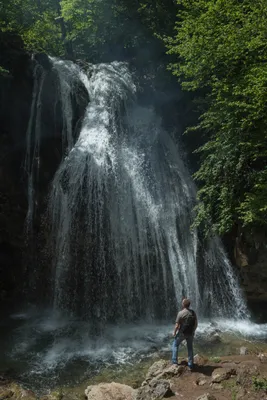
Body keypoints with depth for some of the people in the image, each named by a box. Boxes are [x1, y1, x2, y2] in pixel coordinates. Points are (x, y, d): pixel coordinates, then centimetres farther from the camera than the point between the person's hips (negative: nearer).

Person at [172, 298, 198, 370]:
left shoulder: (180, 313, -18)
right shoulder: (193, 312, -4)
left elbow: (177, 325, -15)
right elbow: (196, 324, 3)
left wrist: (174, 332, 0)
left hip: (182, 333, -4)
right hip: (190, 333, 4)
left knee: (175, 345, 18)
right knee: (190, 348, 18)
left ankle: (174, 361, 17)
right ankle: (190, 364, 22)